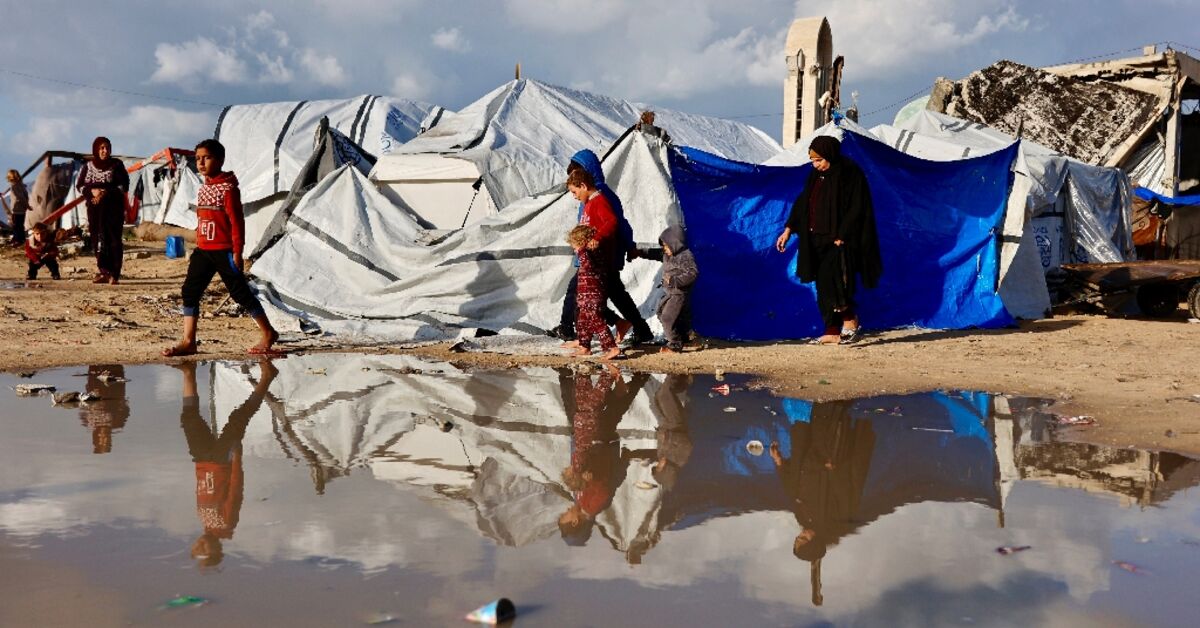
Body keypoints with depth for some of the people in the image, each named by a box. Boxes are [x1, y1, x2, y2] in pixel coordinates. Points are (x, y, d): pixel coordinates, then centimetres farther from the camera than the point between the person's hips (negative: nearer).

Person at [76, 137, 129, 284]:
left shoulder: (116, 164, 1)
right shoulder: (88, 166, 11)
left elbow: (124, 185, -4)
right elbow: (79, 185, 9)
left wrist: (106, 192, -15)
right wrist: (92, 191, -11)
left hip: (114, 207, -3)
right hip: (94, 207, 3)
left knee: (114, 240, -7)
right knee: (97, 240, 1)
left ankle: (114, 275, -8)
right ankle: (103, 272, 6)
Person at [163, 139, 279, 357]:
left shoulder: (228, 188, -11)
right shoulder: (203, 188, 13)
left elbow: (237, 221, -14)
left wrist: (237, 251, -16)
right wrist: (198, 246, 19)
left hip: (224, 251, -8)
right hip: (203, 251, 8)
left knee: (240, 292, -2)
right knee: (190, 291, 2)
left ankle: (268, 333, 11)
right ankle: (188, 341, 6)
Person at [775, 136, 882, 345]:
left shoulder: (850, 174, -10)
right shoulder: (816, 175, 12)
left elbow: (856, 210, -14)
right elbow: (802, 203, 18)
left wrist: (841, 238, -19)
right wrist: (788, 230, 11)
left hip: (840, 242, -7)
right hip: (818, 241, 8)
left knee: (830, 278, -20)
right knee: (824, 288, 5)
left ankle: (850, 321, -4)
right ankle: (833, 333, 10)